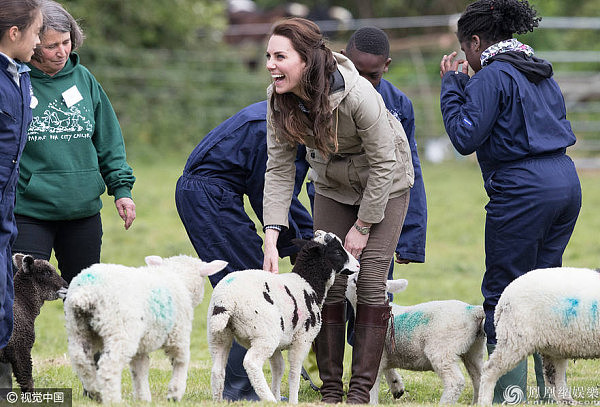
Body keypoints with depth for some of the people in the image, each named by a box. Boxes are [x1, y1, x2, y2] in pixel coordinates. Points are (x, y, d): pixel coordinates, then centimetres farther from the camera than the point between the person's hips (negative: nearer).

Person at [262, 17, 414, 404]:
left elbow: (384, 163, -25)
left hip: (384, 184, -4)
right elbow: (279, 168, -14)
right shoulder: (280, 99, -20)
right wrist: (272, 237, -23)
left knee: (372, 282, -10)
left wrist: (362, 227, -18)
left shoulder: (358, 94, -36)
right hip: (333, 187, 4)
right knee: (329, 283, -2)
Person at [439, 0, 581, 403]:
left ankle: (510, 394, -5)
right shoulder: (541, 73, 17)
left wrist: (452, 85, -1)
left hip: (523, 189, -9)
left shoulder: (492, 76, -9)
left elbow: (465, 137, -13)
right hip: (566, 179, 9)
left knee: (502, 295, -2)